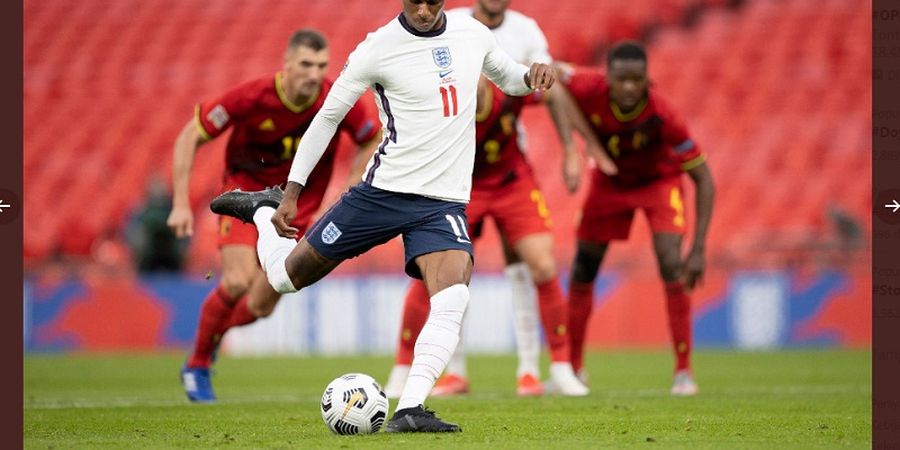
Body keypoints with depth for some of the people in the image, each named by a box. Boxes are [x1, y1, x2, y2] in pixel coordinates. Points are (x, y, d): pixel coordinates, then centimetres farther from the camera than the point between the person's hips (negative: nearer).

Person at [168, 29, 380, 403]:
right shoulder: (251, 98, -25)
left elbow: (371, 141, 1)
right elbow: (189, 137, -15)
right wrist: (181, 204, -19)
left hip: (298, 205, 2)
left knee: (261, 305, -3)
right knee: (238, 283, -22)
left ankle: (213, 331, 32)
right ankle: (197, 367, 1)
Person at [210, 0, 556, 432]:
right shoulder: (378, 48, -9)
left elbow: (507, 77, 24)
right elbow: (327, 116, -1)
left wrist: (531, 76, -1)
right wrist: (292, 192, -4)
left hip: (444, 202, 2)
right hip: (384, 191, -2)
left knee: (453, 298, -24)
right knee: (286, 276, 8)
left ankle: (409, 410, -24)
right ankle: (262, 208, 40)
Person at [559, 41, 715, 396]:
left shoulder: (662, 116, -37)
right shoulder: (589, 90, -34)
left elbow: (703, 179, -29)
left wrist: (698, 250, -33)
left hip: (659, 179, -3)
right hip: (609, 181, 3)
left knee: (671, 266, -19)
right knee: (583, 272, 6)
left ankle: (683, 371, -7)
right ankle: (573, 367, 24)